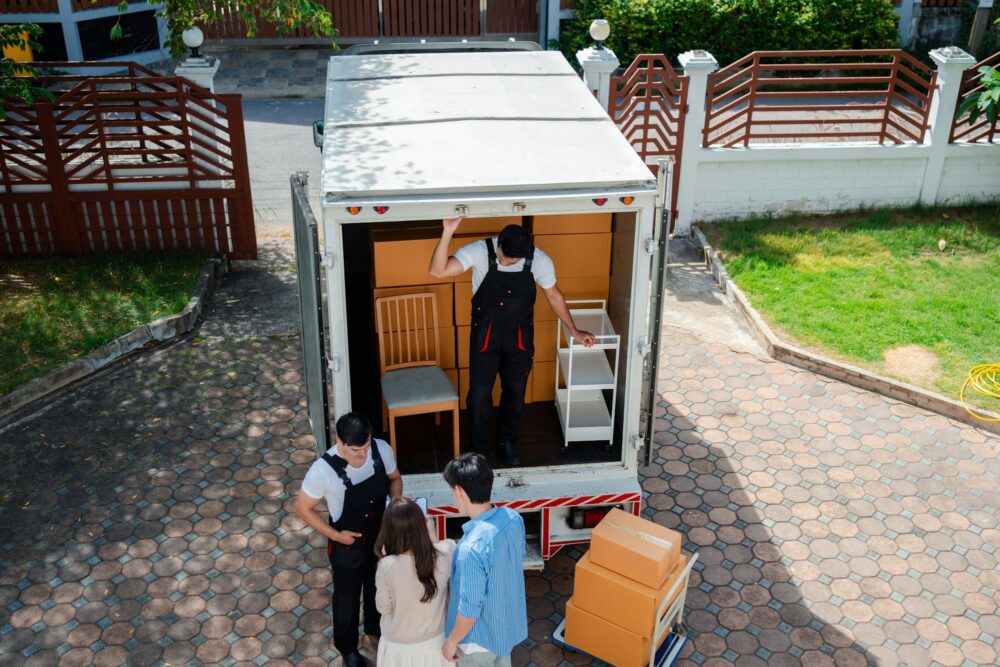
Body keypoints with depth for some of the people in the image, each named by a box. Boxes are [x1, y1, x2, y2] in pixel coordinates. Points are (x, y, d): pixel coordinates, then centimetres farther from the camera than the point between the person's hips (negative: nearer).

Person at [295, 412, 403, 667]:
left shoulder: (382, 449, -21)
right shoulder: (323, 470, -33)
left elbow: (395, 478, 0)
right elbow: (303, 508, -18)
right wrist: (335, 535, -19)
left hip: (381, 535, 4)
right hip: (348, 545, -4)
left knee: (378, 587, 29)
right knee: (347, 596, 21)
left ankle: (376, 627, 59)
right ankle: (347, 646, 48)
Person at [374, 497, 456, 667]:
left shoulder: (387, 566, -28)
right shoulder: (444, 553, -23)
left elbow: (383, 608, -12)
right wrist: (432, 537, 18)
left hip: (400, 646, -1)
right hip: (435, 641, 1)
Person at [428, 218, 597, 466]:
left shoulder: (539, 260, -17)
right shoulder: (480, 251, -23)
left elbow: (554, 296, 1)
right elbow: (437, 271, -33)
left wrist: (574, 331, 9)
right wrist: (448, 232, -46)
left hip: (519, 337, 2)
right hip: (485, 335, -2)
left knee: (515, 393, 16)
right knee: (479, 395, 0)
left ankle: (508, 441, 43)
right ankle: (479, 450, 24)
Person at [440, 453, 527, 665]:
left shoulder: (472, 548, -38)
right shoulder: (513, 518, -15)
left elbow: (470, 609, -27)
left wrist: (451, 642, -10)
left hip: (481, 637, -6)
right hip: (509, 622, 6)